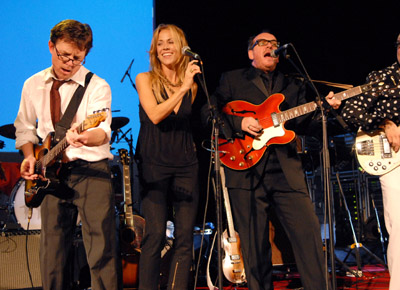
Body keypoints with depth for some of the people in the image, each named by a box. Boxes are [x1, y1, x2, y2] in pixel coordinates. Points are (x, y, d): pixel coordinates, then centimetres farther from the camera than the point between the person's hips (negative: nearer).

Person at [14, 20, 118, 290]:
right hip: (50, 172, 4)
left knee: (102, 248, -9)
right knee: (53, 251, 8)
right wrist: (29, 155, 3)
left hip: (91, 170, -4)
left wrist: (87, 138, -43)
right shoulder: (33, 85, 11)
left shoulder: (97, 86, -4)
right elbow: (24, 127, 22)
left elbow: (103, 130, -20)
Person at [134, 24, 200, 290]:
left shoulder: (191, 85, 12)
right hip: (154, 164, -3)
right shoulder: (146, 80, 2)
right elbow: (155, 115, -15)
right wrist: (182, 88, -19)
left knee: (185, 236, 0)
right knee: (155, 234, -11)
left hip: (185, 165, 4)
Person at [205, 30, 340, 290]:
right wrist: (238, 123, -10)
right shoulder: (232, 80, 14)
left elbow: (302, 122, 12)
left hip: (287, 170, 2)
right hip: (247, 169, -2)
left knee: (309, 233, -5)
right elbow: (209, 113, 5)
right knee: (255, 245, 0)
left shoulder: (294, 85, 22)